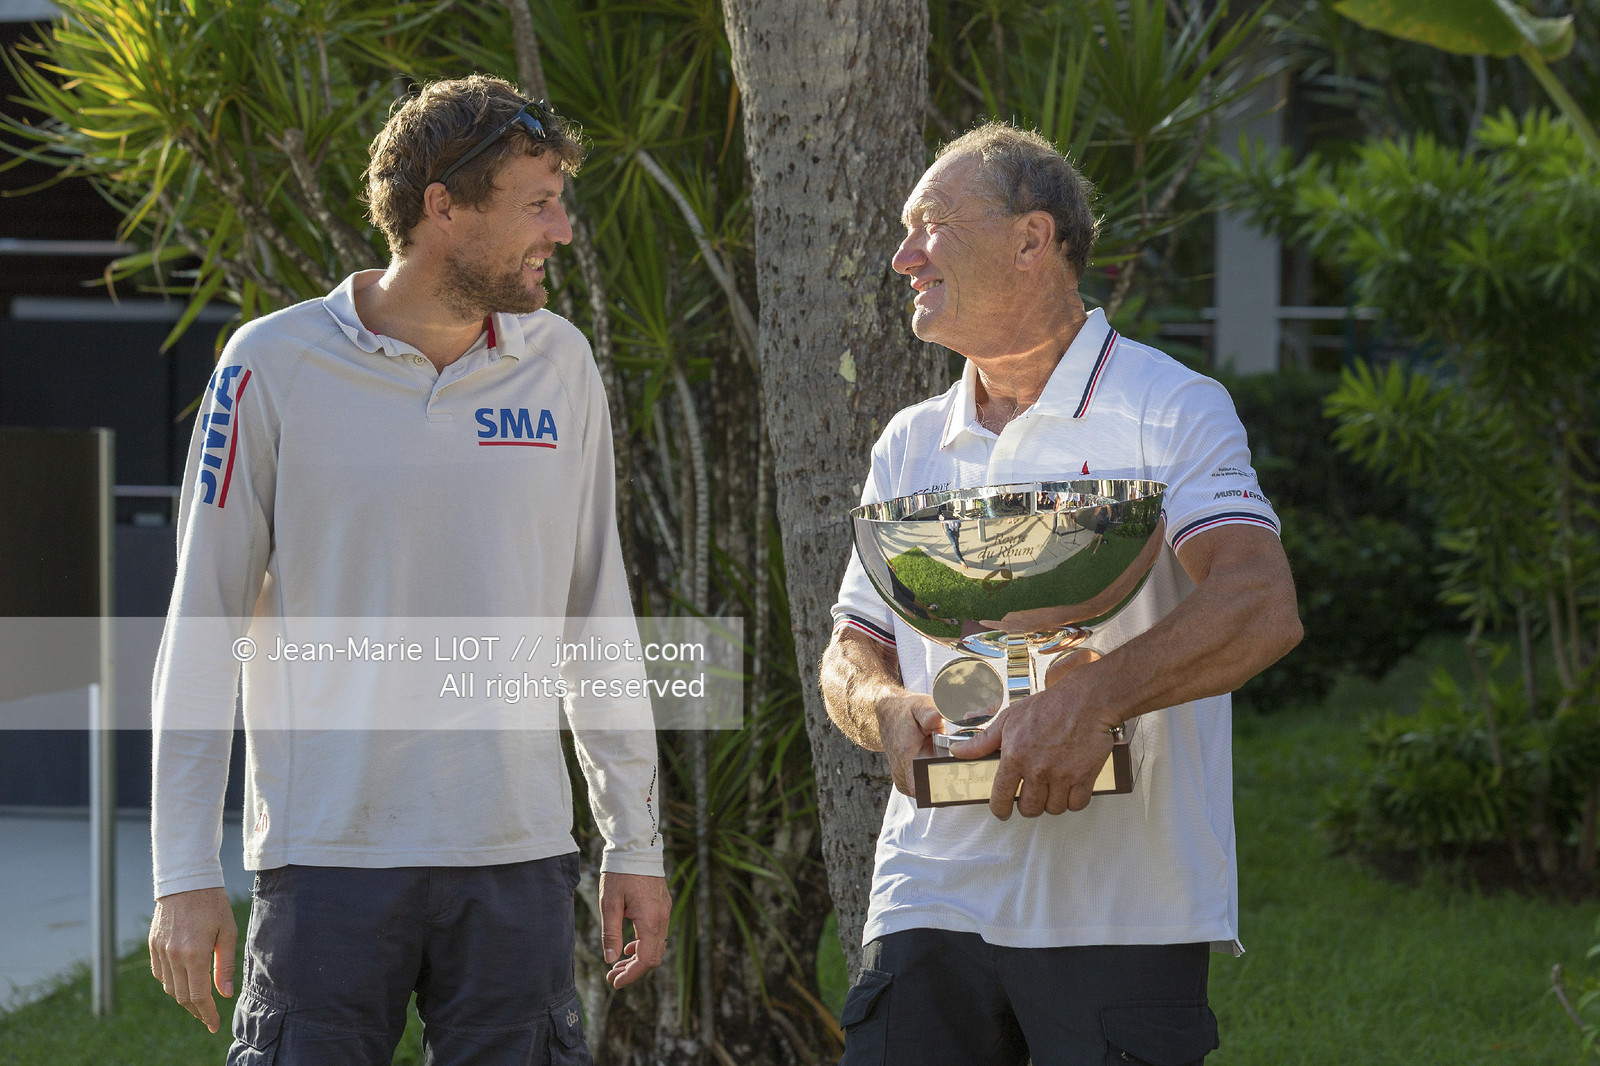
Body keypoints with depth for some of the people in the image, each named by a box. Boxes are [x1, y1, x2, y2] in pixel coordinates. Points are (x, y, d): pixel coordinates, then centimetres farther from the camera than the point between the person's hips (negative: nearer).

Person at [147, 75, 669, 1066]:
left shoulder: (559, 362, 8)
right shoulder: (275, 367, -3)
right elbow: (202, 628, -1)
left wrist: (636, 842, 12)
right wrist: (186, 873, -5)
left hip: (517, 854, 3)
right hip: (328, 858, -3)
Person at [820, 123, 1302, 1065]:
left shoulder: (1169, 410, -2)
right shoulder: (912, 446, 17)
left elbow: (1262, 608, -16)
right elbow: (853, 649, 18)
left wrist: (1094, 697, -30)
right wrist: (886, 710, -7)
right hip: (931, 904, 4)